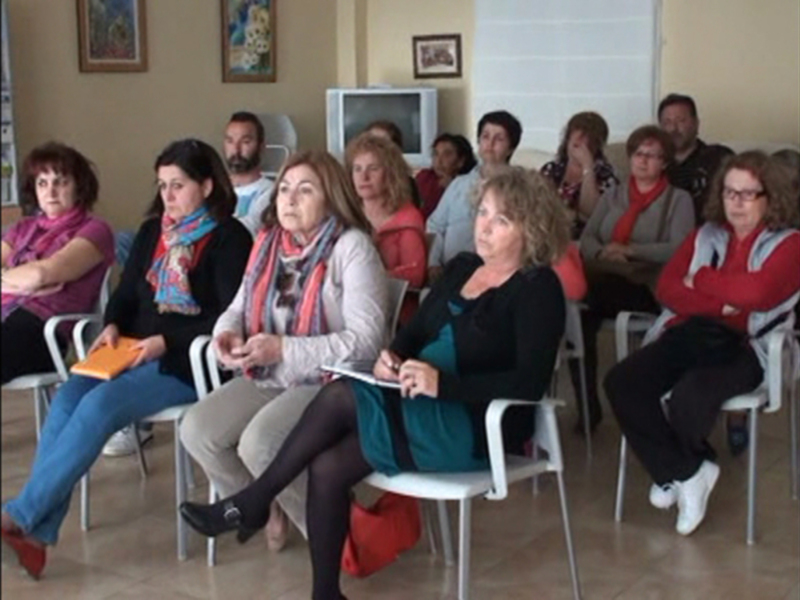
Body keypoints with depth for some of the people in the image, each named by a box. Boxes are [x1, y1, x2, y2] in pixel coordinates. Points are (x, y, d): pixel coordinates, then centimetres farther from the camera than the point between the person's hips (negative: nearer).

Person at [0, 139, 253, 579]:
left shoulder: (230, 238, -4)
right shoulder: (152, 232, 17)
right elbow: (126, 293, 20)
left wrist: (166, 342, -18)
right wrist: (113, 326, -2)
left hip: (188, 363, -6)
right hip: (134, 355, 6)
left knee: (101, 404, -29)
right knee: (67, 397, -22)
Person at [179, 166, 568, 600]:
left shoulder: (538, 290, -11)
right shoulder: (461, 267, 13)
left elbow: (531, 383, -22)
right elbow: (415, 331, 14)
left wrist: (443, 383, -29)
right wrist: (392, 355, -11)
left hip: (477, 427, -7)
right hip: (427, 412, 7)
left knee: (340, 398, -22)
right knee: (326, 468, -15)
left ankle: (252, 503, -5)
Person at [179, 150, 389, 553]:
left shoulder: (352, 247, -13)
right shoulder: (269, 241, 9)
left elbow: (366, 340, -21)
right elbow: (239, 307, 17)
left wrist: (283, 349, -25)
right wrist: (226, 333, -9)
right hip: (270, 379, 7)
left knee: (258, 443, -29)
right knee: (196, 430, -12)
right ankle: (267, 511, 11)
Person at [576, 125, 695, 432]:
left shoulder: (679, 200, 8)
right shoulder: (612, 196, 24)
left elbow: (679, 250, -7)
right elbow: (586, 238, 13)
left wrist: (630, 250, -15)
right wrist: (602, 253, -10)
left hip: (647, 286, -4)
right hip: (604, 282, 4)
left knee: (585, 295, -35)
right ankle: (587, 406, -23)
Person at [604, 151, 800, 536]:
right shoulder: (706, 235, 19)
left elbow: (756, 293, -14)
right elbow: (667, 288, 7)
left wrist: (700, 279, -1)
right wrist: (720, 305, -9)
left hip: (743, 348, -5)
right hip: (689, 336, 5)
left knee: (689, 394, -34)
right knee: (621, 381, -22)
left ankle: (672, 472, 1)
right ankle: (687, 473, -9)